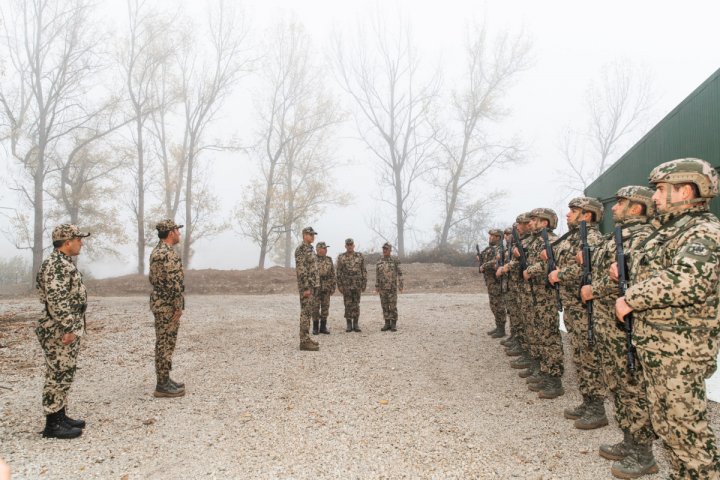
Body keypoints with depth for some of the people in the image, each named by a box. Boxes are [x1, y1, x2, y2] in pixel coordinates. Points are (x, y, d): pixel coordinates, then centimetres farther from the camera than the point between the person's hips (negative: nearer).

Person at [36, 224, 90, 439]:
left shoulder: (63, 263, 15)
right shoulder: (55, 264, -18)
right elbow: (56, 300, -25)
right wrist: (67, 328, -25)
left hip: (70, 329, 10)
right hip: (60, 332, -10)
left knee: (64, 376, 16)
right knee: (57, 376, -3)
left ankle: (60, 417, 25)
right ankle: (52, 425, 5)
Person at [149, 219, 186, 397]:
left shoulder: (157, 251, 14)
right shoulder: (168, 253, -19)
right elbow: (173, 283, -24)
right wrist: (178, 307, -18)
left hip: (160, 302, 10)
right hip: (167, 305, -10)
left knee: (164, 343, 16)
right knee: (165, 344, -4)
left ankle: (164, 379, 24)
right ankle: (162, 386, 2)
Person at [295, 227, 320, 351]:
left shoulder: (310, 249, 17)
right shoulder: (301, 249, -14)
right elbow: (300, 270, -20)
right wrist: (306, 288, -22)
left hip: (313, 285, 10)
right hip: (306, 286, -10)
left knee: (309, 312, 12)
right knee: (305, 313, -8)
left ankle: (306, 338, 18)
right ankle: (304, 341, -5)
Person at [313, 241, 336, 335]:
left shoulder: (329, 260, 7)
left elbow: (333, 274, 9)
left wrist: (333, 287, 3)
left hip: (326, 288, 4)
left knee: (325, 307, 5)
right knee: (315, 308, 0)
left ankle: (323, 327, 13)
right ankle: (315, 327, 9)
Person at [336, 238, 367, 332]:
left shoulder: (360, 256, 5)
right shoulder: (341, 257, 3)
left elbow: (364, 271, 6)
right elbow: (339, 272, 3)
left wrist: (364, 283, 1)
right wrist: (339, 285, -3)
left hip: (357, 284, 1)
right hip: (346, 285, 0)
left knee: (356, 304, 3)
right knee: (348, 305, 2)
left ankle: (356, 324, 9)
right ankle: (349, 325, 9)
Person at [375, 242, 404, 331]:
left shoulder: (395, 260, -4)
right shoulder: (379, 262, 6)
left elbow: (399, 273, -4)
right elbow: (377, 275, 8)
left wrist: (401, 285, -8)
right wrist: (376, 287, 4)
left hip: (392, 287, -3)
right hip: (383, 287, 3)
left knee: (393, 306, -3)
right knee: (385, 306, 4)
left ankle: (394, 324, 4)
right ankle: (387, 324, 11)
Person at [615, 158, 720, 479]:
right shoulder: (670, 230, 16)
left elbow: (688, 281, -33)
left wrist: (631, 299, -25)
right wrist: (628, 271, 12)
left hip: (678, 349, -10)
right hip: (656, 344, 10)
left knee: (682, 422, -1)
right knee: (666, 420, 18)